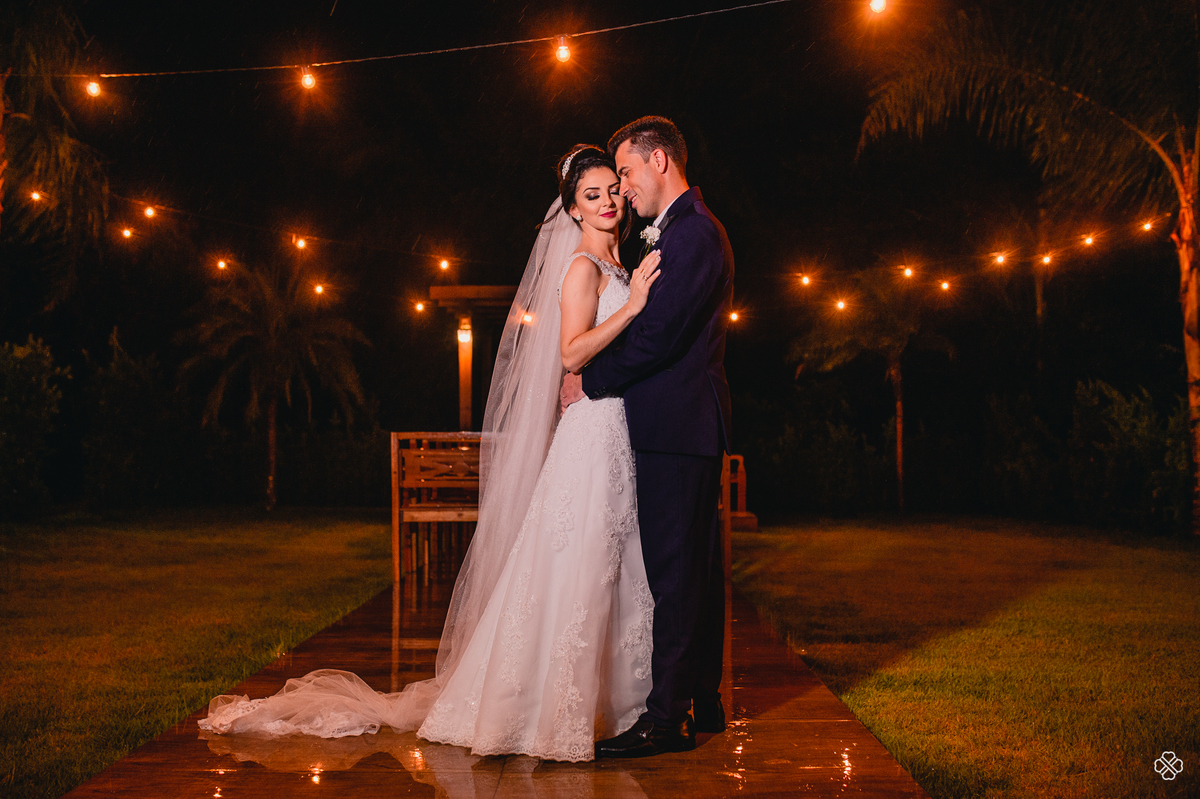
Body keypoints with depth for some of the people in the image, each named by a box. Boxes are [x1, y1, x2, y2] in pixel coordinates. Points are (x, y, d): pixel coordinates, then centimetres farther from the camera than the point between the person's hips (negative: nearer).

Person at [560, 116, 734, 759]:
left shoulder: (693, 232, -13)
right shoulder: (681, 230, 20)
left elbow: (660, 335, -20)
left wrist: (591, 381, -10)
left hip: (677, 424, -11)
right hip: (686, 423, 11)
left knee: (674, 568, -8)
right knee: (695, 566, 14)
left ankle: (667, 716, -5)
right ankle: (700, 700, 23)